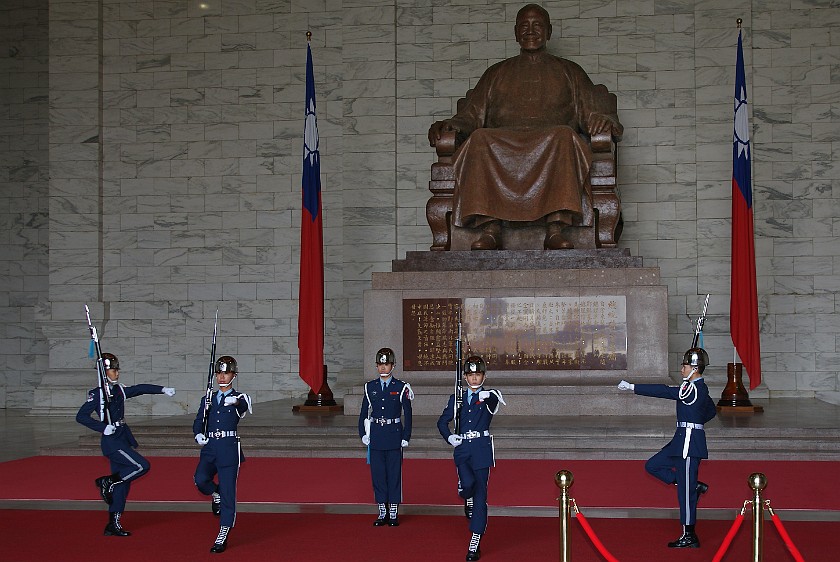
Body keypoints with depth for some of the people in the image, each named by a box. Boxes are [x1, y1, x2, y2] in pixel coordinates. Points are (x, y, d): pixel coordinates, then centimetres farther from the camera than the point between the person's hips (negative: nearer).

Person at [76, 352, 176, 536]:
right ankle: (107, 481, -1)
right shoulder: (97, 394, -9)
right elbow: (81, 416, -12)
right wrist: (103, 428, -19)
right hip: (111, 442, -8)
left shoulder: (120, 390, 12)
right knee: (142, 466, -16)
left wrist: (163, 389, -2)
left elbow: (140, 389, 10)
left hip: (121, 441, 8)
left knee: (123, 483, 8)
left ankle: (114, 525, 13)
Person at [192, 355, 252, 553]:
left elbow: (246, 405, -20)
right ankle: (216, 494, 14)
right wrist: (198, 434, -9)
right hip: (209, 449, 3)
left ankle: (222, 537, 5)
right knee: (200, 480, -22)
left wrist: (235, 401, -43)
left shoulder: (239, 398, 4)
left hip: (229, 449, -3)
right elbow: (198, 422, 13)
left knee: (228, 493, -5)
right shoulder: (208, 400, 16)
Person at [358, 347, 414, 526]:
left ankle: (394, 513, 8)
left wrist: (405, 437, -5)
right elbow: (364, 412, 11)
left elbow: (407, 414, 0)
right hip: (376, 435, 3)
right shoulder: (370, 387, 6)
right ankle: (383, 512, 13)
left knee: (394, 474, 1)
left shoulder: (401, 387, -2)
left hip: (394, 435, -3)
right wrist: (363, 434, 4)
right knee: (377, 474, 5)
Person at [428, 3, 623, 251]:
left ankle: (556, 230, -49)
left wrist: (604, 121, -7)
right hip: (502, 143, 1)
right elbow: (470, 116, 21)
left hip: (553, 143, -1)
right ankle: (490, 230, -45)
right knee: (480, 139, -34)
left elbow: (595, 113, 18)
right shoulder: (497, 73, 30)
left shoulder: (569, 71, 28)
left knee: (564, 136, -37)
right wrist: (448, 126, -2)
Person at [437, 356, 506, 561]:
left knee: (480, 495, -2)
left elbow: (495, 399, -23)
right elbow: (442, 421, 19)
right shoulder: (457, 399, 12)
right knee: (467, 484, -25)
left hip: (481, 450, -1)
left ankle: (475, 544, 4)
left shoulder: (488, 398, 3)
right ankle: (468, 501, 13)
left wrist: (489, 396, -47)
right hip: (462, 449, 1)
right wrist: (449, 437, 0)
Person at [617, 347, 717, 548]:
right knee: (652, 465, 14)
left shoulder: (693, 389, -17)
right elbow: (712, 410, 27)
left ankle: (689, 537, 4)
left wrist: (632, 387, -20)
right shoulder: (699, 388, 12)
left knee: (685, 490, -4)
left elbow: (664, 391, -21)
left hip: (689, 443, -10)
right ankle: (695, 486, 13)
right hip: (682, 441, 10)